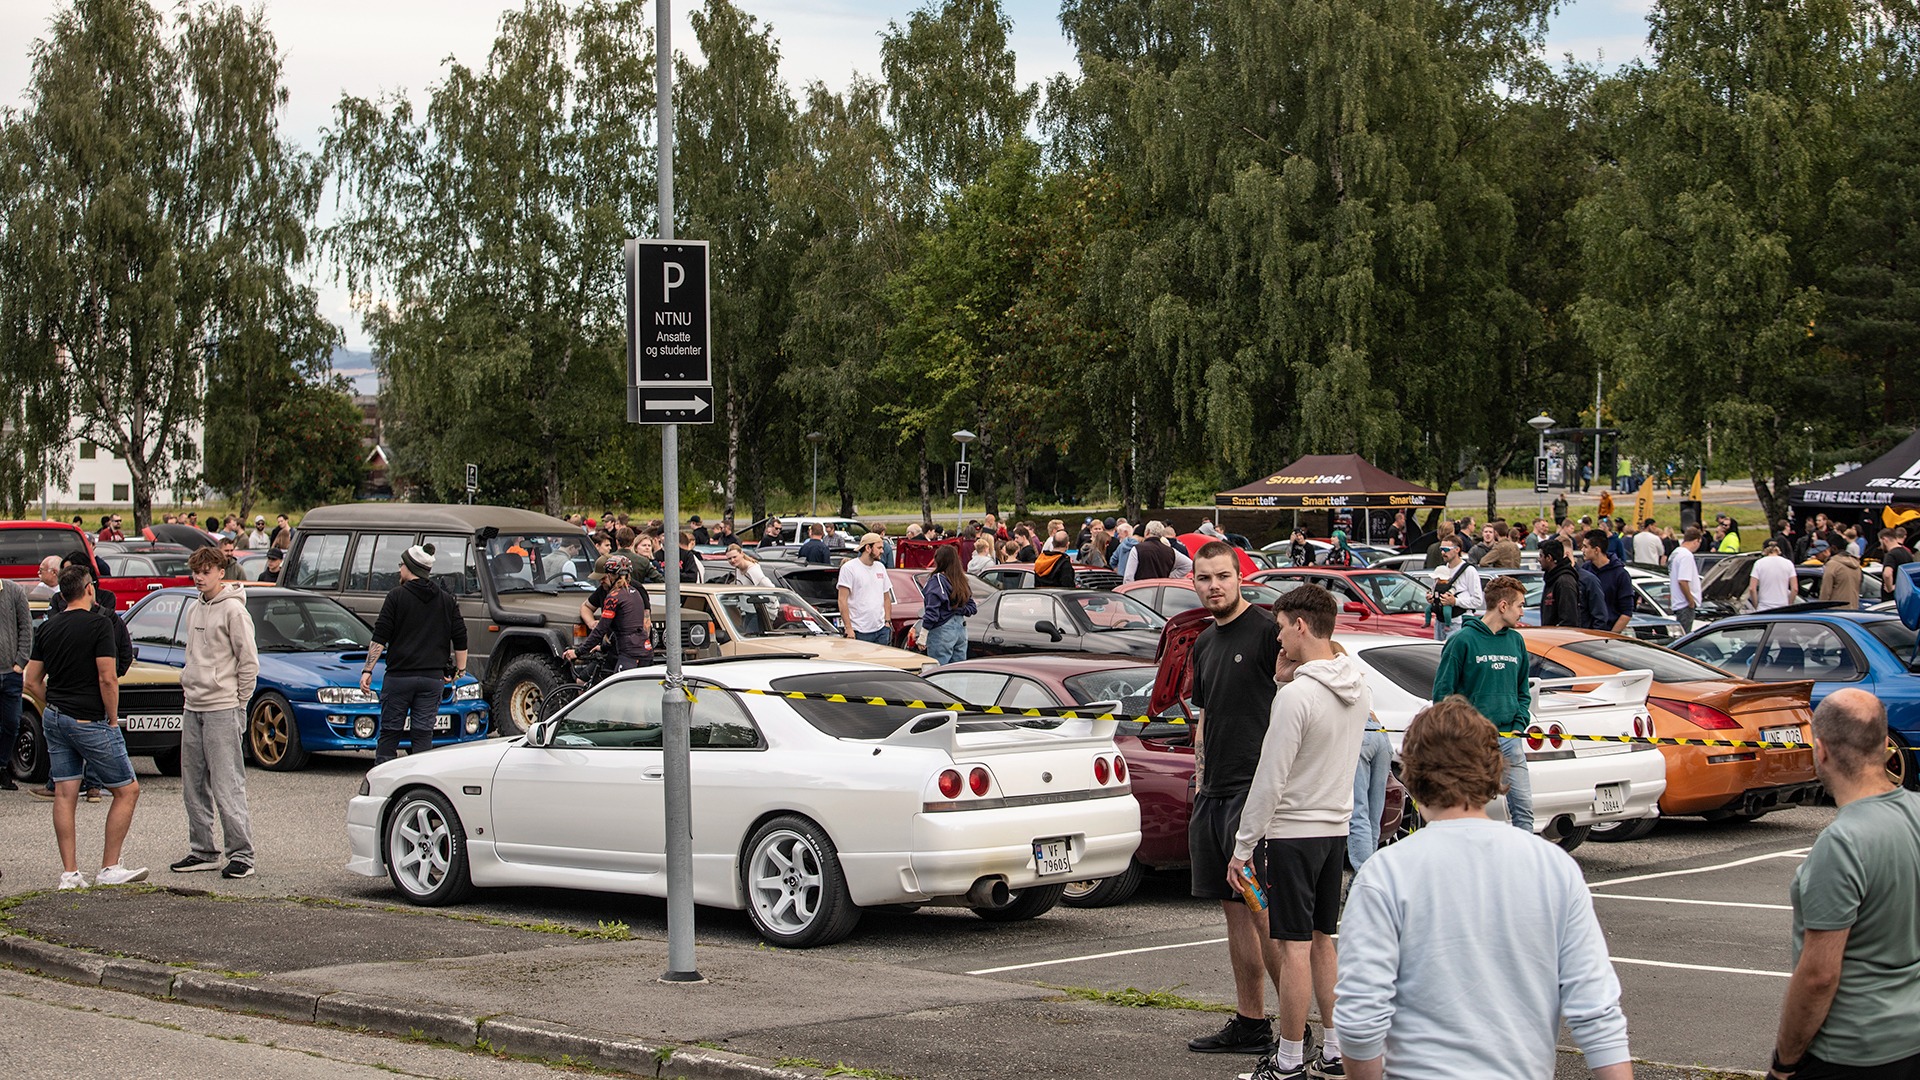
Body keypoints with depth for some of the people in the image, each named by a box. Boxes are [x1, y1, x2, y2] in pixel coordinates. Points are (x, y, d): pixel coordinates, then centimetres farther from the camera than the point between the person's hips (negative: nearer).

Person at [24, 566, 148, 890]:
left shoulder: (47, 628, 9)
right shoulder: (98, 624, -12)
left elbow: (31, 681, 12)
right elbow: (108, 678, -17)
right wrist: (113, 720, -6)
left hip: (53, 718, 7)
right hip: (89, 721, -7)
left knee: (64, 795, 7)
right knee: (127, 790, 3)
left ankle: (70, 873, 6)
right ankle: (109, 869, 1)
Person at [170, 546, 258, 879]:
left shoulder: (233, 609, -9)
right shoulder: (194, 610, 15)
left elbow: (249, 663, -9)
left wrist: (239, 702, -8)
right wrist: (187, 685, 14)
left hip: (222, 708, -8)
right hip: (193, 708, 8)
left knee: (227, 786, -8)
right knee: (194, 785, 10)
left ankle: (241, 854, -5)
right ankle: (202, 851, 18)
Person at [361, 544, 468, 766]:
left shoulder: (397, 596, -2)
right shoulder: (446, 600, 9)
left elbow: (380, 639, -6)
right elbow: (460, 640, 10)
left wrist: (367, 670, -4)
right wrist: (460, 669, 21)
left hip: (399, 676, -3)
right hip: (433, 678, 3)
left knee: (389, 733, 4)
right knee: (423, 735, 4)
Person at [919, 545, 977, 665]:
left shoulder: (937, 580, -13)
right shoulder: (962, 581, 10)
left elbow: (932, 611, -17)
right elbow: (972, 607, 14)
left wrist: (923, 635, -13)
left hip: (942, 631, -8)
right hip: (961, 628, 8)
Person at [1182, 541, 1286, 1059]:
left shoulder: (1267, 631, -8)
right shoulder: (1204, 645, 18)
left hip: (1255, 787, -8)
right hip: (1213, 793, 8)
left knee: (1260, 909, -10)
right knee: (1234, 910, 10)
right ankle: (1250, 1024, 16)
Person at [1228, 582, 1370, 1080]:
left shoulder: (1296, 696, -21)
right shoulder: (1360, 689, 5)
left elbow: (1269, 781, -19)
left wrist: (1244, 845, -11)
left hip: (1294, 831, -8)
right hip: (1338, 826, 8)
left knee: (1294, 946, -3)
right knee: (1323, 941, 16)